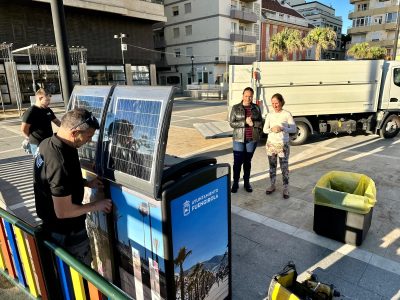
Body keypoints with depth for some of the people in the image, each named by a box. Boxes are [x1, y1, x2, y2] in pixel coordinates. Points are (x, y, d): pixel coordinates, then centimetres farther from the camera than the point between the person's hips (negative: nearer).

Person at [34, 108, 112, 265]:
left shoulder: (47, 143, -5)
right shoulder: (61, 163, -36)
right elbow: (63, 212, -30)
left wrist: (86, 183, 4)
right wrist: (96, 205, -18)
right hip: (66, 232, -9)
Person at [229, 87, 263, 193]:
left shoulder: (256, 108, 4)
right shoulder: (236, 108, -1)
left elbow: (260, 123, 5)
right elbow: (232, 123, -7)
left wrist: (253, 123, -15)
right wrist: (245, 122, -18)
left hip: (252, 139, 2)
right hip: (239, 139, -2)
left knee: (248, 161, 12)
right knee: (237, 162, 0)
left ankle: (247, 182, 26)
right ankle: (235, 183, 16)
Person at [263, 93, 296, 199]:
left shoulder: (287, 114, -6)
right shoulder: (269, 115, 2)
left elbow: (293, 129, -5)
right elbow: (265, 129, 4)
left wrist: (282, 128, -21)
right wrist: (271, 129, -17)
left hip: (283, 145, -3)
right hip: (271, 144, 3)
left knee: (284, 167, 1)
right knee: (272, 166, 13)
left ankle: (285, 188, 13)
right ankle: (272, 185, 28)